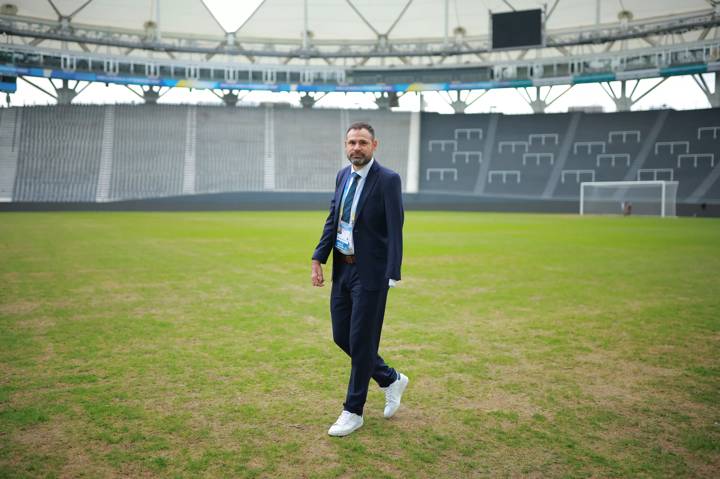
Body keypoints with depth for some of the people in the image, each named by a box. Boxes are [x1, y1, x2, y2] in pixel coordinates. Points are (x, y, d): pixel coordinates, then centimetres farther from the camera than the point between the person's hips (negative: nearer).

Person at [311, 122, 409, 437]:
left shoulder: (388, 180, -12)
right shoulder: (343, 176, 9)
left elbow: (395, 230, -17)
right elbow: (332, 220, 11)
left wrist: (392, 277, -24)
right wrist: (318, 258, 2)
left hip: (370, 272, -7)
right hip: (342, 269, 7)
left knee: (361, 341, 2)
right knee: (341, 337, 14)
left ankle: (353, 411, 20)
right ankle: (391, 380, 34)